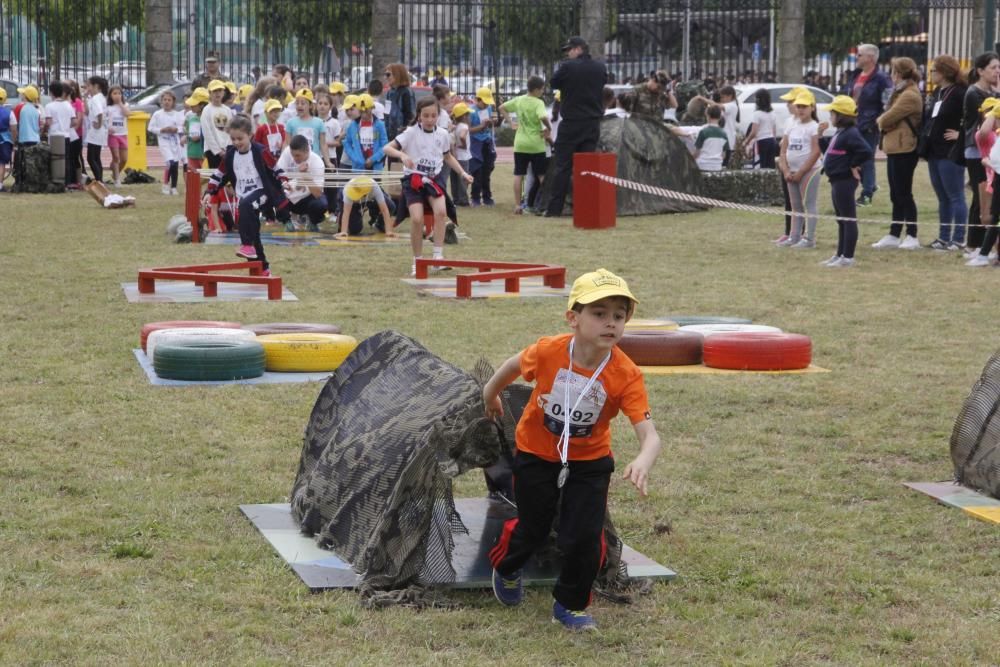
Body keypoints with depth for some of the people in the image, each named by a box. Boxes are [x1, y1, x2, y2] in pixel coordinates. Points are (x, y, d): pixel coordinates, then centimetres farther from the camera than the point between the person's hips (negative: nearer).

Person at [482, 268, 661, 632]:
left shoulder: (626, 376, -28)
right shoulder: (548, 351, -27)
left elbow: (649, 434, -36)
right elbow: (514, 365, -3)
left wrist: (643, 462, -58)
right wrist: (490, 394, 15)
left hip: (589, 462, 0)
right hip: (536, 455, 0)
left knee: (583, 537, -7)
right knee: (532, 532, 13)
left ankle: (571, 604, 22)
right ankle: (505, 570, 49)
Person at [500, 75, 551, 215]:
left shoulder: (518, 100, 4)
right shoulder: (538, 103, -13)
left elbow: (502, 108, 13)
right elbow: (543, 117, -29)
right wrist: (548, 128, -13)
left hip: (520, 144, 4)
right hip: (536, 144, -4)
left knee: (519, 175, 6)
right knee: (542, 175, 5)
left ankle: (517, 205, 3)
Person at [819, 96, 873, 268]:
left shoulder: (850, 134, -18)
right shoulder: (840, 133, 13)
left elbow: (866, 151, -29)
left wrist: (854, 166, -18)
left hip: (845, 181, -11)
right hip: (837, 181, 11)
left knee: (848, 220, -6)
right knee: (841, 220, 16)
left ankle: (848, 257, -4)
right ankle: (840, 255, 24)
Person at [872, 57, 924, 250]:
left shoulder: (909, 96, -17)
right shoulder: (902, 93, 16)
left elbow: (887, 119, -18)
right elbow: (886, 118, 18)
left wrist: (880, 121, 2)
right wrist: (883, 121, -2)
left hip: (903, 151, -10)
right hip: (895, 149, 10)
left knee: (903, 194, -5)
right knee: (896, 196, 12)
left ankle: (912, 237, 0)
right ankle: (893, 235, 16)